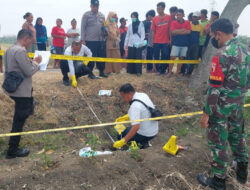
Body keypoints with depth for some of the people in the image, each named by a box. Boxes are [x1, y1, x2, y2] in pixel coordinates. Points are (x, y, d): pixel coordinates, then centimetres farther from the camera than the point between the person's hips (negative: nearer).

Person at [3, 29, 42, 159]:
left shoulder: (10, 49, 12)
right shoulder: (20, 51, -20)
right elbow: (29, 71, -22)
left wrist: (32, 62, 10)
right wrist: (36, 62, -5)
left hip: (14, 89, 10)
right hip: (21, 91, -10)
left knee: (19, 118, 24)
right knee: (20, 120, 0)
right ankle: (13, 150, 10)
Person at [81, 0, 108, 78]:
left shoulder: (102, 15, 14)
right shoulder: (86, 15, 1)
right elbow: (83, 28, -1)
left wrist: (105, 32, -2)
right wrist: (83, 40, -8)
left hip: (101, 40, 4)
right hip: (90, 41, -4)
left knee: (102, 57, 7)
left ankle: (101, 72, 18)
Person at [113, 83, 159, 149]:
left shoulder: (135, 106, -28)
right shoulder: (143, 95, -1)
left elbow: (136, 127, -33)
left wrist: (123, 141, -28)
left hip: (146, 135, -8)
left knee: (121, 135, 7)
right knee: (127, 129, 28)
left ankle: (142, 143, -3)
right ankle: (144, 142, 11)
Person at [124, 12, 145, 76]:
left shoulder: (141, 24, 3)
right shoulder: (130, 25, 14)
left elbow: (143, 34, -2)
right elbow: (127, 35, 16)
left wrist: (141, 42, -13)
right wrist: (125, 44, 11)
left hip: (138, 44, -3)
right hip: (131, 44, 4)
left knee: (138, 58, -6)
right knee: (130, 58, 1)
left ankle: (138, 71, -3)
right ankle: (131, 70, 10)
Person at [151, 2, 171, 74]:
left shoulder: (168, 17, -1)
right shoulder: (155, 18, 2)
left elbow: (169, 29, 2)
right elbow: (153, 31, 5)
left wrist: (170, 39, -2)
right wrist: (152, 41, 1)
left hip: (165, 41, -1)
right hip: (156, 42, 1)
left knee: (165, 57, 2)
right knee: (156, 57, 6)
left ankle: (163, 70, 18)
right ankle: (158, 70, 21)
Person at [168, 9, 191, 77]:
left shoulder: (187, 22, 6)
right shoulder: (174, 23, 3)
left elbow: (188, 31, -7)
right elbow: (173, 31, -12)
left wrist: (178, 32, -10)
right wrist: (183, 30, -8)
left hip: (184, 43, 2)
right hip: (176, 43, -2)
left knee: (181, 58, 6)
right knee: (173, 57, -8)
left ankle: (178, 72, 16)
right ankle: (170, 71, 2)